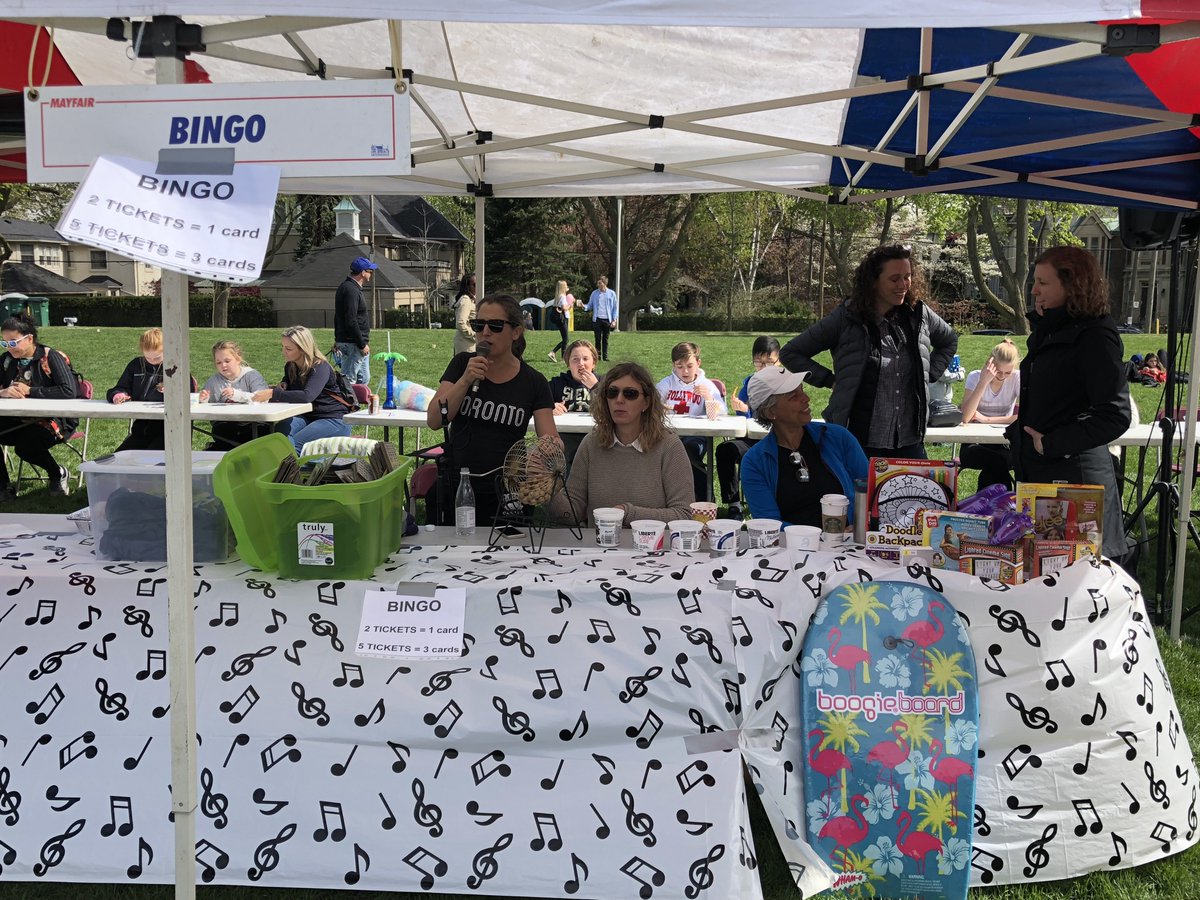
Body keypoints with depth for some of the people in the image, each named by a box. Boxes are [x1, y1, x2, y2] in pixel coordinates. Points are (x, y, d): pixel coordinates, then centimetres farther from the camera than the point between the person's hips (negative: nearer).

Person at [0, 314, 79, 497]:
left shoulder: (51, 358, -10)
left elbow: (70, 391, -22)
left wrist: (30, 391, -19)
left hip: (53, 420, -6)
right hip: (20, 420, 6)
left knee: (26, 446, -32)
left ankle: (57, 474, -1)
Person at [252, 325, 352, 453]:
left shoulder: (320, 367, -16)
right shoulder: (290, 367, 9)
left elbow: (307, 396, -33)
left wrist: (273, 394, -34)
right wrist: (280, 387, 1)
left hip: (334, 420, -7)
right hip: (306, 417, 7)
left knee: (293, 445, -28)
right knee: (280, 430, -26)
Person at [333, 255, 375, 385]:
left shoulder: (346, 287, 16)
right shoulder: (351, 290, -18)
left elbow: (338, 317, 21)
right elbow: (351, 322, -23)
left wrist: (337, 339, 24)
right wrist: (362, 344, -19)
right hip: (353, 345, -11)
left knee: (364, 379, 16)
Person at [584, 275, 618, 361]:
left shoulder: (611, 294, 3)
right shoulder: (594, 293, 6)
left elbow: (615, 308, 6)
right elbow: (590, 306, 8)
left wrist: (614, 320, -2)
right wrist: (584, 306, -14)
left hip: (607, 320, 0)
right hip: (597, 319, 0)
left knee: (605, 339, 5)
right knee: (598, 339, 0)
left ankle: (605, 357, 10)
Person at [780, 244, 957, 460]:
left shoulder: (920, 315, 7)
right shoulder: (845, 319, -5)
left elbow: (949, 341, 29)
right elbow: (790, 353, 1)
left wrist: (931, 374, 14)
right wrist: (830, 380, -5)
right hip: (857, 442, -4)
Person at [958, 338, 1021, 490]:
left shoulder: (1017, 378, -2)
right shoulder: (975, 377, -5)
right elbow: (965, 418, -20)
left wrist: (987, 419, -15)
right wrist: (983, 382, -24)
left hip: (1002, 443, 1)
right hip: (975, 443, -1)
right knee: (999, 461, -33)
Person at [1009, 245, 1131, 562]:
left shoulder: (1095, 337, -13)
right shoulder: (1049, 332, 14)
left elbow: (1116, 415, -19)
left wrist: (1051, 444, -18)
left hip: (1074, 478, -9)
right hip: (1037, 474, 9)